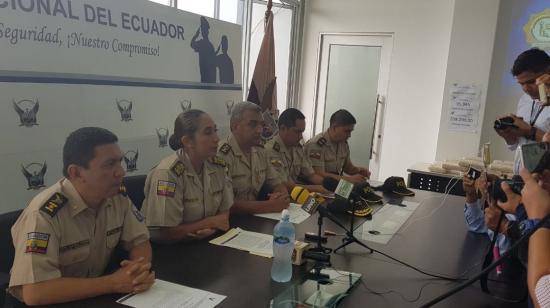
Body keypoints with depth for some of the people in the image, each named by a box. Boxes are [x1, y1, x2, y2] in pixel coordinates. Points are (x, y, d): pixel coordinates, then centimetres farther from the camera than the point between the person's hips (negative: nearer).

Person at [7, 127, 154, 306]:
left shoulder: (118, 196, -9)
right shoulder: (44, 214, -26)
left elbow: (140, 241, 0)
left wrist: (140, 269, -21)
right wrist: (113, 283, -28)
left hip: (95, 297, 5)